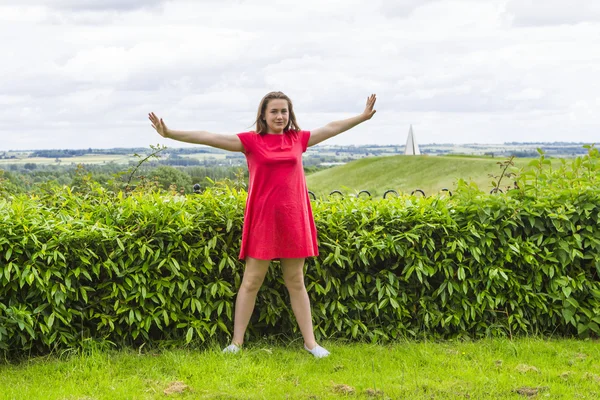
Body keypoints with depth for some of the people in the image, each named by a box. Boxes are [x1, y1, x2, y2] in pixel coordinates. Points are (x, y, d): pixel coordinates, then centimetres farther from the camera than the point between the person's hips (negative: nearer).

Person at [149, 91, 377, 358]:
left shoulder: (298, 139, 8)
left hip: (293, 220, 3)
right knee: (251, 282, 3)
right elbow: (208, 137, -9)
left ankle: (310, 342, 15)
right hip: (263, 220, -3)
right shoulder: (251, 141, -2)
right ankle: (236, 343, 9)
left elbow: (331, 128, 20)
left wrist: (363, 116, 24)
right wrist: (170, 133, -15)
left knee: (296, 283, 10)